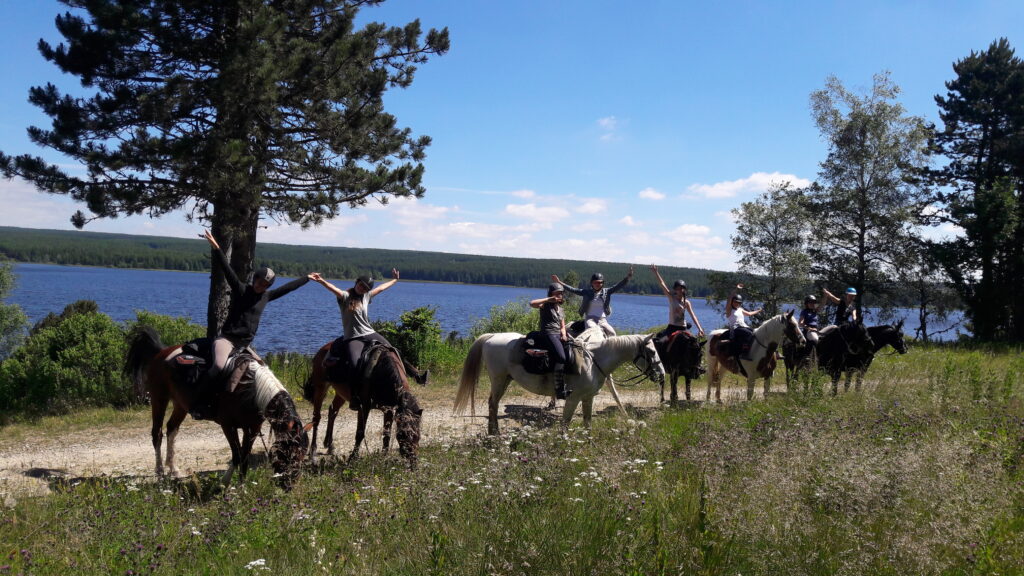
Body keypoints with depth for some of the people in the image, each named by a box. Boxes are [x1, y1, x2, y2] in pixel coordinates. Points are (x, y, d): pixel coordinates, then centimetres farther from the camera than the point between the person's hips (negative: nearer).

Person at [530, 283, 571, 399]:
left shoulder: (561, 310, 22)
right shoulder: (546, 305, 1)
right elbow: (532, 303, -18)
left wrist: (564, 335, 0)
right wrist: (549, 299, -16)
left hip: (559, 335, 8)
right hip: (549, 334, -8)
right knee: (561, 358, -27)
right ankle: (559, 390, -28)